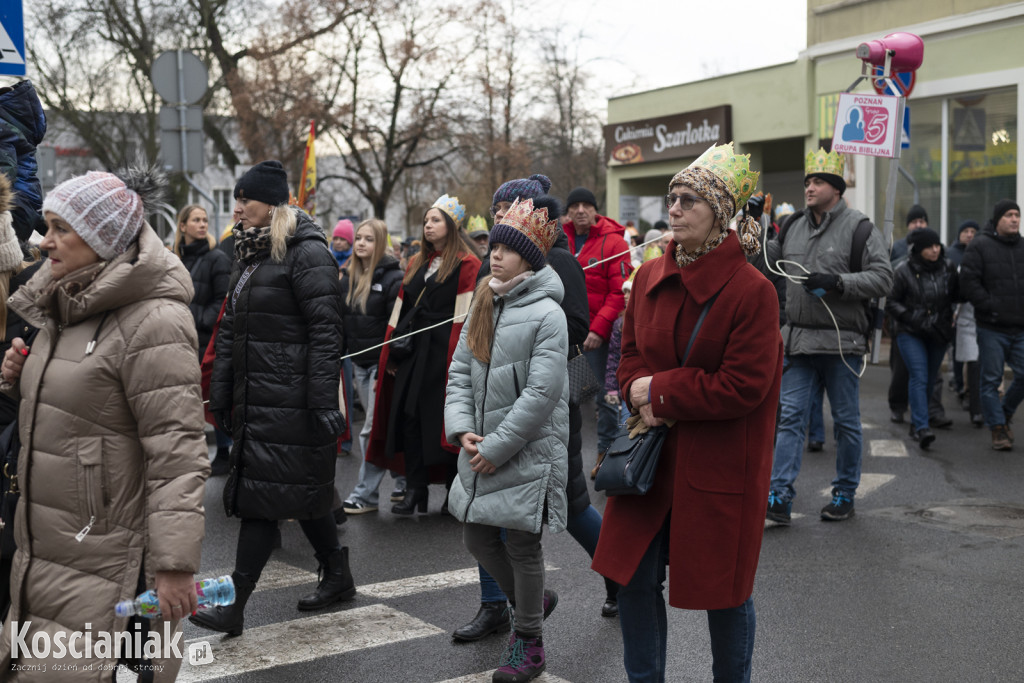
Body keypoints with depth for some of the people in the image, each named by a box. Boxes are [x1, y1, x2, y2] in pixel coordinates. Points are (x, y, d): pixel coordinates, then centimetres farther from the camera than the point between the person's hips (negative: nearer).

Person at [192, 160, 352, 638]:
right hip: (255, 397, 9)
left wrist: (324, 402, -20)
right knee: (303, 492, 15)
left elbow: (325, 330, -16)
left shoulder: (307, 253, -10)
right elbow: (230, 330, 20)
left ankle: (236, 607, -6)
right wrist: (220, 395, 16)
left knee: (261, 495, -9)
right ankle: (338, 578, 29)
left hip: (290, 398, -9)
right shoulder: (248, 255, 18)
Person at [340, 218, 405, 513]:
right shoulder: (348, 276, 10)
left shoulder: (393, 278, -11)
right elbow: (341, 320, 16)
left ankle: (366, 495, 0)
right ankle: (403, 480, 27)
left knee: (373, 428, -6)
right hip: (359, 363, 7)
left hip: (382, 363, -7)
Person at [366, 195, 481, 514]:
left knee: (446, 419, -1)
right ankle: (414, 490, 5)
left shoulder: (467, 264, -3)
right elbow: (401, 309, 18)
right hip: (414, 351, 6)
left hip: (445, 353, -6)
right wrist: (392, 352, 13)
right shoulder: (417, 263, 19)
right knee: (409, 416, 1)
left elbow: (465, 317, -11)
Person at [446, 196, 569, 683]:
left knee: (521, 544, 3)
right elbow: (460, 370, 8)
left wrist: (496, 448, -17)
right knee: (477, 536, 13)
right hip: (481, 449, 7)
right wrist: (462, 429, -6)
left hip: (528, 453, -7)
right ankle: (529, 600, 39)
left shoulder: (547, 314, -14)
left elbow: (541, 394, -19)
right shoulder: (485, 305, 9)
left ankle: (528, 643, 21)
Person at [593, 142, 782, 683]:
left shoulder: (752, 290, -15)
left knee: (723, 587, 8)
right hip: (653, 453, 6)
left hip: (721, 465, -5)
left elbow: (743, 387, -18)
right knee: (634, 577, 9)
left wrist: (659, 390, -15)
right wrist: (644, 401, -9)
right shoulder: (649, 277, 5)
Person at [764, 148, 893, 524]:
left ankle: (845, 494, 21)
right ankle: (779, 496, -2)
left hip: (841, 342, -4)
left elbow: (883, 278, -11)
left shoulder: (859, 227, -6)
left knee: (846, 421, 8)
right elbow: (773, 260, 25)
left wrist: (836, 282, -21)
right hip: (799, 339, 4)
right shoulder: (794, 226, 11)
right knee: (791, 416, -1)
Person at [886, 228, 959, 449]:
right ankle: (922, 428, -21)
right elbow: (891, 302, -4)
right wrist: (913, 319, -14)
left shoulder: (948, 267, 4)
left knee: (930, 379, 8)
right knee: (919, 377, -16)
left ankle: (916, 424, 23)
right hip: (910, 332, -4)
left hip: (939, 332, 4)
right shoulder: (904, 270, -7)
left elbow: (956, 296, 15)